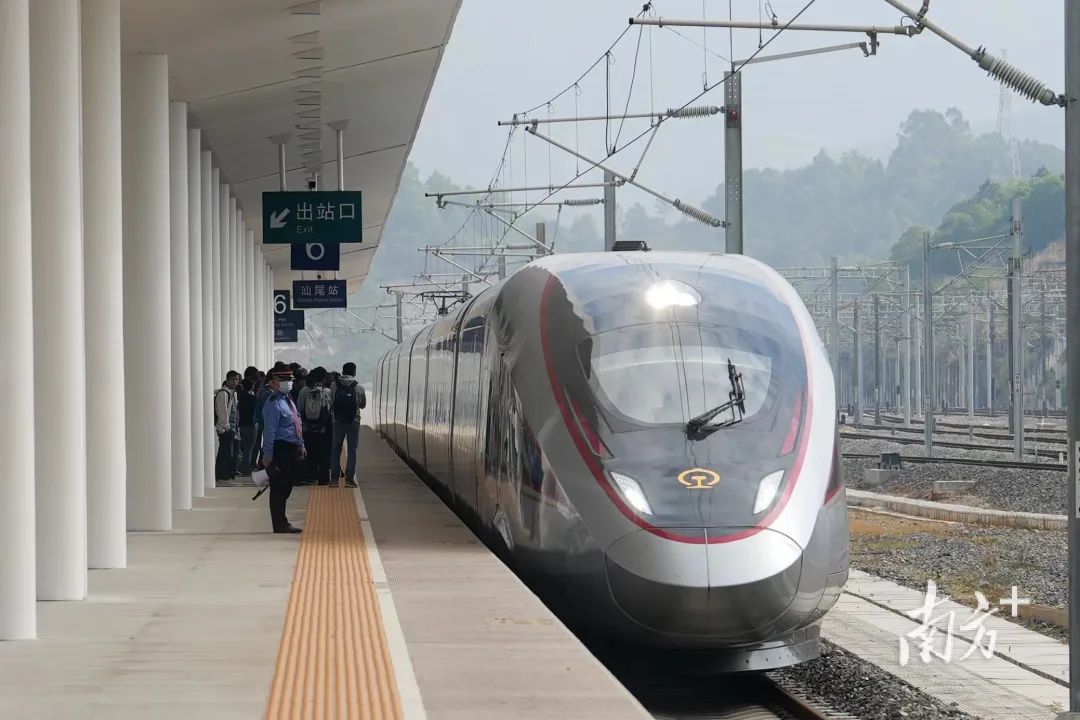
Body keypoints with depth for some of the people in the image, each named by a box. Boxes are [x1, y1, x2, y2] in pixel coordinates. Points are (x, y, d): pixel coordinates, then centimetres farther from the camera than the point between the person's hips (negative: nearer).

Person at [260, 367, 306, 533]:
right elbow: (269, 431, -20)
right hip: (281, 449, -10)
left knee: (287, 486, 17)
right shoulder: (273, 404, -16)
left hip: (292, 449, 10)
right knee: (279, 488, -1)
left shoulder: (288, 400, 14)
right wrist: (268, 455, -24)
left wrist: (301, 445, 20)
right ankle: (280, 525, 5)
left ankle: (282, 521, 28)